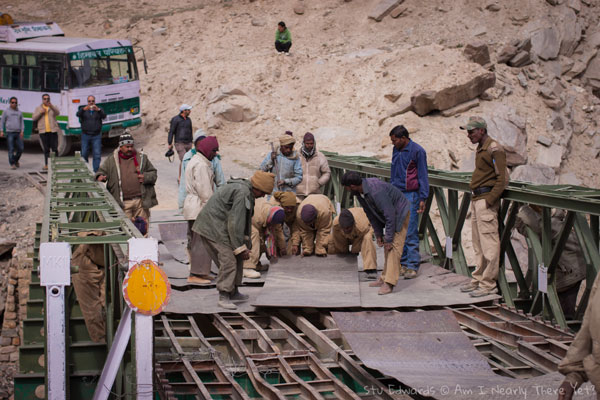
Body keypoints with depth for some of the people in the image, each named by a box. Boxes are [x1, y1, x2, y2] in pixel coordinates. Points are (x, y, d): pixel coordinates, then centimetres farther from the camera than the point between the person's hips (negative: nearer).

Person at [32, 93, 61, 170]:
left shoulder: (53, 107, 7)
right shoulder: (38, 108, 13)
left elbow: (57, 113, -16)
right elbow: (33, 118, 4)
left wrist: (51, 106, -35)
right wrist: (40, 113, -11)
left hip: (53, 131, -1)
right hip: (43, 131, 1)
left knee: (55, 148, -5)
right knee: (46, 149, 3)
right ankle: (46, 164, 6)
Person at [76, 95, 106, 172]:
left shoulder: (99, 110, 7)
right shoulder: (83, 110, 7)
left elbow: (104, 116, -12)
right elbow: (78, 114, -13)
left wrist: (98, 110, -31)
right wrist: (84, 109, -34)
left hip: (96, 136, -1)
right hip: (85, 135, 1)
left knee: (97, 154, -7)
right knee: (84, 154, 5)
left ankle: (96, 171, -5)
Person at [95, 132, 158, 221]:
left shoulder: (142, 158, 13)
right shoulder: (111, 160, 9)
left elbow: (153, 173, 17)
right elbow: (101, 171, 13)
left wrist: (146, 177, -4)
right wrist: (100, 176, -11)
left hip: (141, 201, 2)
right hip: (123, 203, -2)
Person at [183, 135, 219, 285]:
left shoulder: (195, 161, 19)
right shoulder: (201, 165, -14)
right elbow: (204, 190, -19)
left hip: (192, 206, 11)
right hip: (199, 207, -11)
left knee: (194, 240, 13)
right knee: (201, 241, -8)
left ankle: (200, 272, 19)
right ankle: (195, 274, -8)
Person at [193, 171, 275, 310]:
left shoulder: (247, 193, 12)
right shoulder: (242, 193, -21)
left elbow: (245, 219, 18)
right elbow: (235, 222, -22)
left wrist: (244, 244, 14)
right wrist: (241, 248, -16)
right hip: (213, 228, -11)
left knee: (238, 258, 13)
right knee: (228, 259, -16)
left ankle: (233, 292, 22)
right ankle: (223, 297, -15)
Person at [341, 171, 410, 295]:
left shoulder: (376, 191, -36)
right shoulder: (359, 192, -7)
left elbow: (390, 215, -31)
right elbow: (370, 214, 6)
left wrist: (389, 239, -25)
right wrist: (378, 234, 6)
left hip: (400, 214, -9)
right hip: (388, 214, 9)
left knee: (394, 247, -15)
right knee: (387, 248, 11)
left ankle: (389, 283, -20)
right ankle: (385, 278, 18)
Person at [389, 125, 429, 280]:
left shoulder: (417, 151, -7)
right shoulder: (396, 150, 13)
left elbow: (423, 176, -6)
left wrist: (423, 198, -10)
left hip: (410, 196, -7)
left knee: (410, 233, -7)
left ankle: (412, 266, -3)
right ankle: (403, 263, 12)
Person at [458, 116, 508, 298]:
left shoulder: (494, 149, -13)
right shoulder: (480, 148, 17)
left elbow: (503, 178, -17)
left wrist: (490, 200, -19)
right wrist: (475, 197, 15)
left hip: (486, 201, -10)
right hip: (476, 199, 10)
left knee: (488, 243, -6)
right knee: (478, 244, 14)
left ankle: (488, 284, -3)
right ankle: (478, 279, 21)